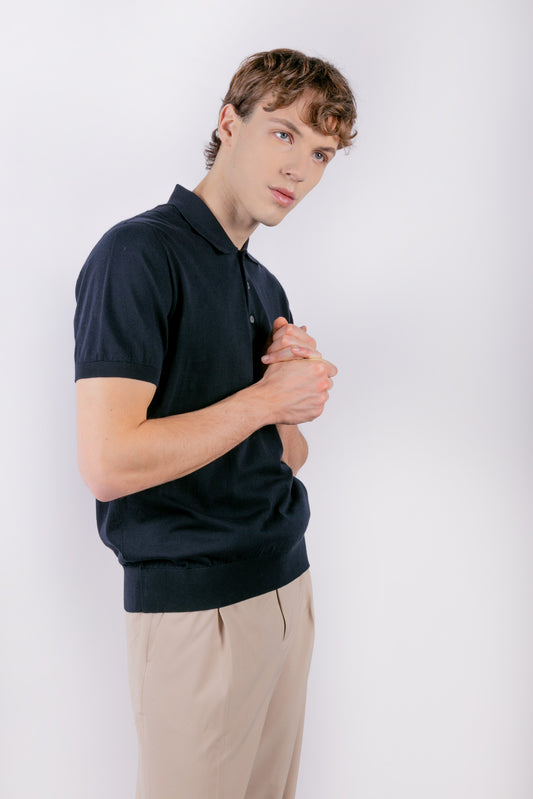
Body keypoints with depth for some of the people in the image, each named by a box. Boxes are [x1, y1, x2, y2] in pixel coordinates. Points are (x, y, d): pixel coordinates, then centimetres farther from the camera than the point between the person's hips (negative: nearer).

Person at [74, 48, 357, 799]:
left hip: (287, 583, 8)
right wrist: (264, 398, -15)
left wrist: (299, 399, -8)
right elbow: (108, 464, -25)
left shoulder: (265, 286, 12)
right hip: (194, 604, -8)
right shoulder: (139, 253, -15)